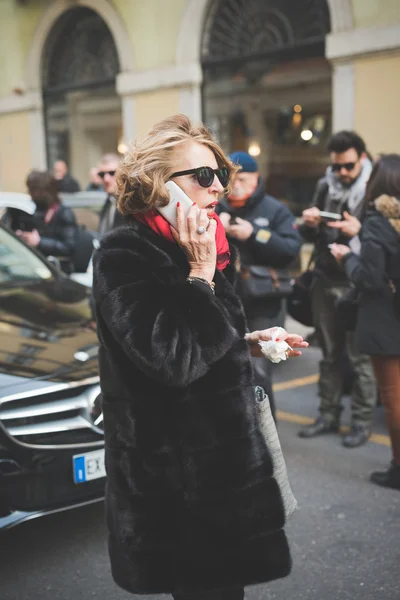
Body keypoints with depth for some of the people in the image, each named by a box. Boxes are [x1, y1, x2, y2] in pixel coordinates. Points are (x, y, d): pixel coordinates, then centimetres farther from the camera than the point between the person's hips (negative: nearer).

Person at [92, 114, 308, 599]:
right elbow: (173, 360, -27)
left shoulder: (191, 247, 10)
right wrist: (201, 272, -23)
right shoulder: (123, 255, -17)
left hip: (220, 457, 9)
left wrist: (250, 340, 11)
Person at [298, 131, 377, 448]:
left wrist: (360, 233, -25)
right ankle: (329, 414, 24)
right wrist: (309, 224, -7)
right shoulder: (325, 186, 10)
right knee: (330, 353, 14)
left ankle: (362, 421, 12)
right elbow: (311, 236, 16)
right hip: (325, 281, 5)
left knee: (360, 356, 0)